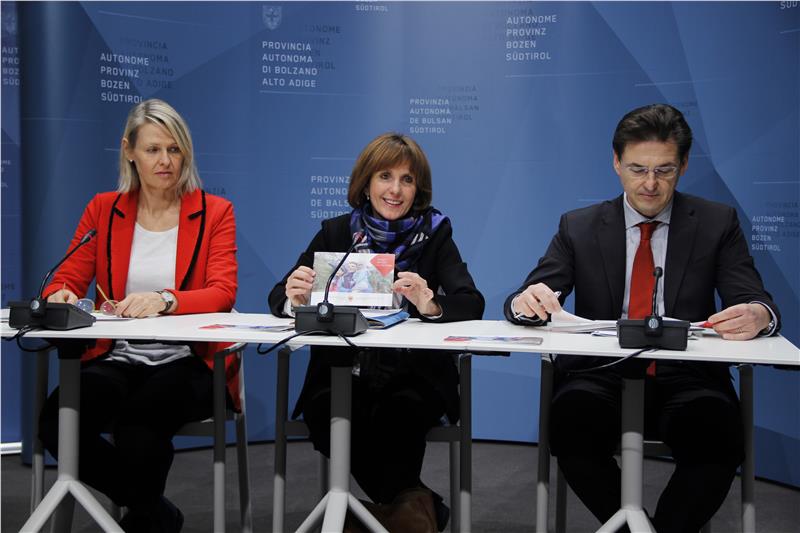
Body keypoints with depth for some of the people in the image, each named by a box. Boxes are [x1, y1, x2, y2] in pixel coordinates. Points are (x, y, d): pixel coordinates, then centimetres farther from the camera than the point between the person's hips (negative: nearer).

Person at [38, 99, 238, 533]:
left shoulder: (214, 212, 4)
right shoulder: (103, 209, 12)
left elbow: (223, 292, -9)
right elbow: (66, 281, 8)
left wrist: (165, 300, -30)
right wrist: (59, 297, -18)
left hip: (186, 362, -3)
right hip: (117, 358, 3)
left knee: (137, 424, -35)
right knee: (55, 420, -27)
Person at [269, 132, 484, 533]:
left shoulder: (434, 233, 3)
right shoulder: (336, 232, 7)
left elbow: (472, 304, -11)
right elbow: (279, 299, 1)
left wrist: (431, 305, -33)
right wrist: (294, 298, -24)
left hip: (413, 378, -2)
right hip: (343, 372, 2)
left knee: (398, 413, -34)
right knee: (323, 411, -29)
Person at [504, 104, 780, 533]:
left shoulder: (717, 223, 10)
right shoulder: (579, 227, 10)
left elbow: (757, 305, 1)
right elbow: (522, 303, 3)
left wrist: (757, 315, -24)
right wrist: (527, 301, -22)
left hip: (685, 383, 0)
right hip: (603, 379, 1)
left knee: (718, 429, -33)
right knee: (571, 416, -32)